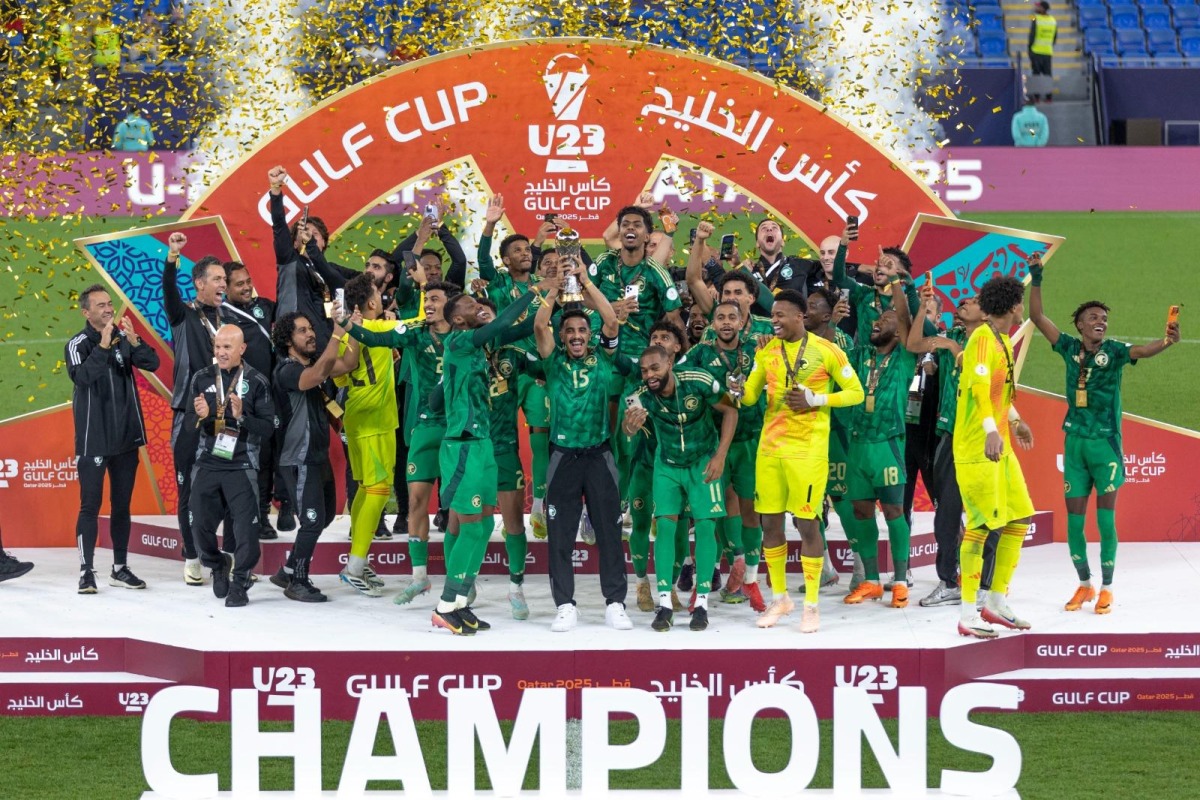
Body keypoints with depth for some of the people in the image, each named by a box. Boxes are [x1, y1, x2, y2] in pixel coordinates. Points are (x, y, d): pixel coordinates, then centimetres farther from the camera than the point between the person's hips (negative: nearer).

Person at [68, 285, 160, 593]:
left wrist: (133, 341, -24)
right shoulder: (78, 344, -7)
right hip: (92, 439, -4)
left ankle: (120, 568, 18)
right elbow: (82, 376, -24)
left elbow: (153, 364, -8)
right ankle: (86, 571, 0)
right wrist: (103, 346, -32)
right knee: (91, 505, -3)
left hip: (126, 437, 5)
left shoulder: (124, 338, 4)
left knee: (122, 505, 10)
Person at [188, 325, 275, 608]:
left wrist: (242, 416, -23)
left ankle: (239, 584, 8)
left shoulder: (256, 382, -3)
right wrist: (200, 415, -15)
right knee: (201, 526, 5)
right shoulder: (201, 379, 6)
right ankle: (218, 565, 34)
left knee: (246, 529, -9)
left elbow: (268, 428, -7)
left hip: (241, 467, -3)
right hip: (207, 465, 3)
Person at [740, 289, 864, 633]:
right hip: (770, 447, 5)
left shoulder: (826, 351, -5)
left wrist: (815, 400, -13)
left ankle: (811, 605, 5)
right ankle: (779, 598, 21)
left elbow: (856, 392, -1)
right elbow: (750, 395, 9)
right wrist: (740, 392, -15)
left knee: (807, 522, -4)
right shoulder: (766, 351, 8)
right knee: (770, 522, 6)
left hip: (808, 449, -5)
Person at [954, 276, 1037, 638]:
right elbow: (979, 387, -30)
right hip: (977, 448, -10)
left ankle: (996, 602, 19)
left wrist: (1015, 421, 41)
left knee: (1019, 519, 10)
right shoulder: (983, 339, -16)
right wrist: (991, 431, -42)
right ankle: (968, 615, -4)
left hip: (1001, 448, 10)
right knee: (980, 525, -9)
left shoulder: (1003, 340, 15)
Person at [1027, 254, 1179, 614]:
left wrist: (1166, 341, -45)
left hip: (1105, 443, -4)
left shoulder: (1113, 351, -5)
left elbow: (1142, 351, -25)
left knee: (1105, 519, -2)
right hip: (1075, 442, 4)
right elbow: (1038, 317, 6)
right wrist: (1036, 280, -1)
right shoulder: (1070, 348, 5)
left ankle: (1106, 589, 7)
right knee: (1074, 518, 6)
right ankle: (1084, 585, 21)